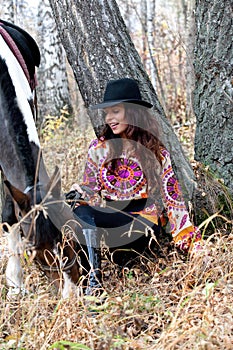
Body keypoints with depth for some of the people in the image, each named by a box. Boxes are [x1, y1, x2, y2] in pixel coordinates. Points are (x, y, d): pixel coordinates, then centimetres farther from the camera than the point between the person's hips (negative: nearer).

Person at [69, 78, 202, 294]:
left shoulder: (157, 152, 3)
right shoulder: (98, 148, 8)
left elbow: (172, 198, 3)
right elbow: (91, 189, 10)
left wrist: (193, 243, -5)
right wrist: (82, 193, -17)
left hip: (144, 217, -2)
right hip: (110, 214, 2)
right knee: (81, 209, -33)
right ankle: (94, 276, -36)